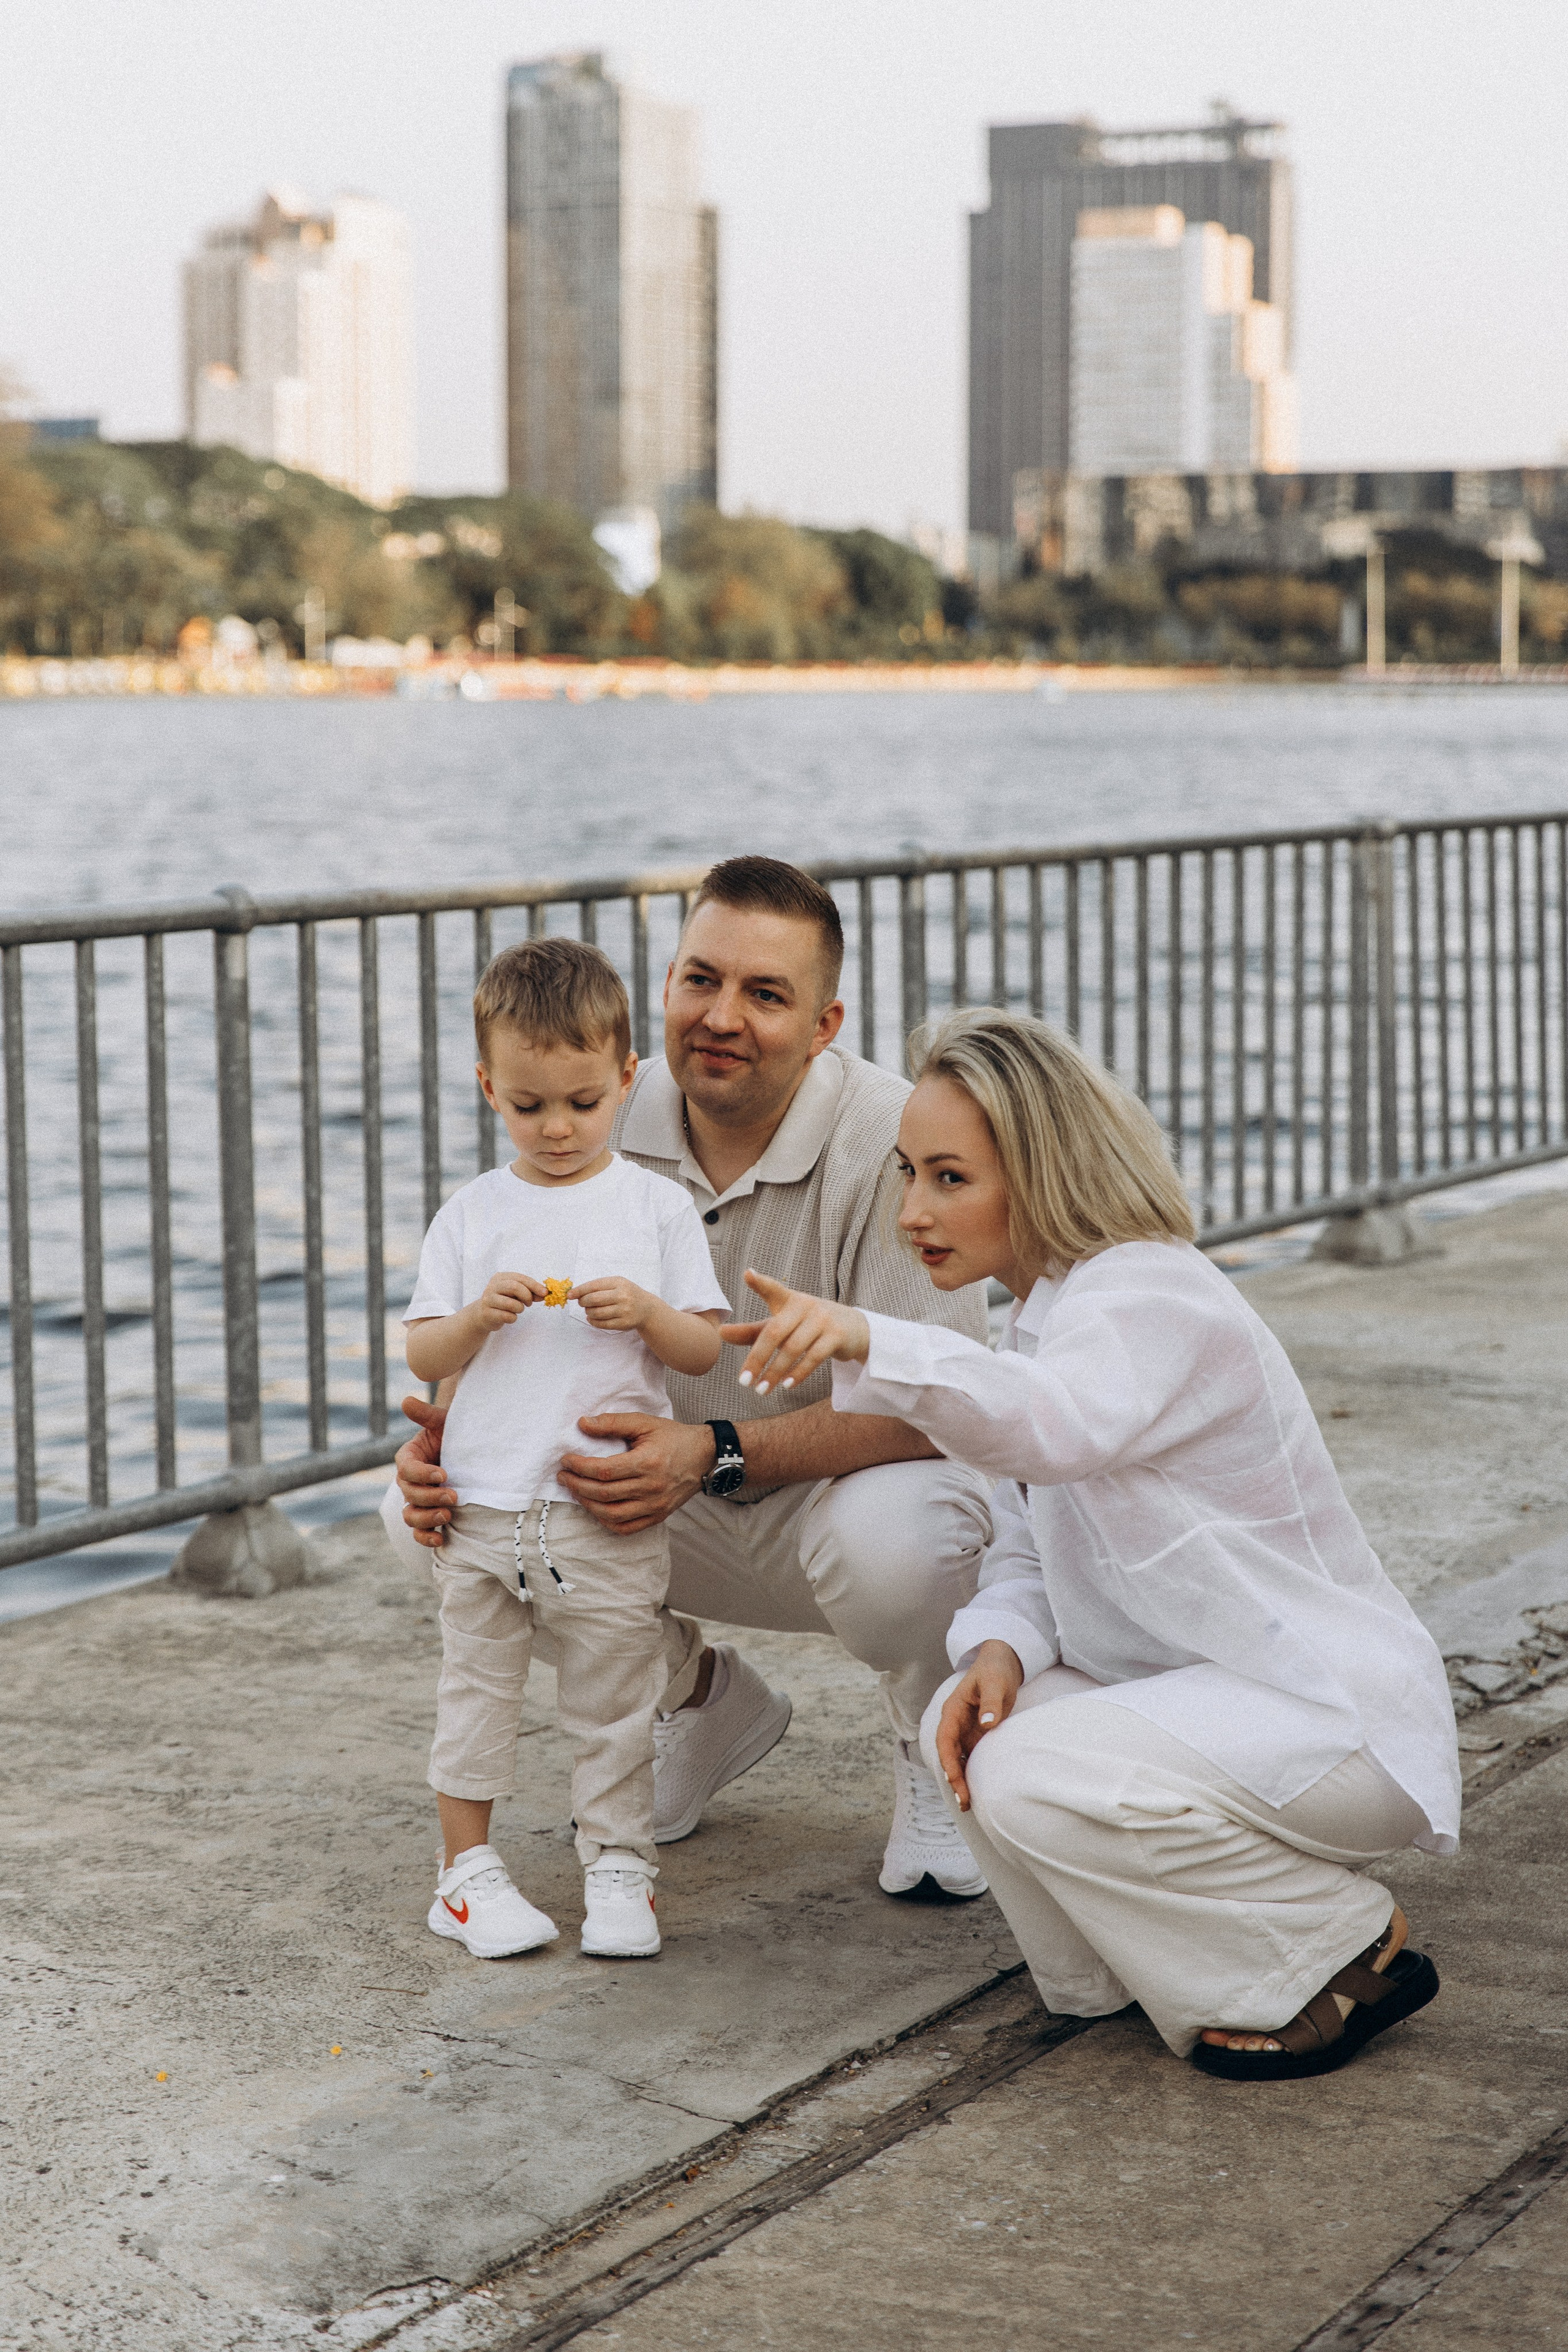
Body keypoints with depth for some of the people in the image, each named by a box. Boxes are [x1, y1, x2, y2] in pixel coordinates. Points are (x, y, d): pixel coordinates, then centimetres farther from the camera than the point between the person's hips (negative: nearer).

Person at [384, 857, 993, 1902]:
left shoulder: (893, 1140, -24)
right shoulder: (610, 1125, -9)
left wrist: (719, 1454, -40)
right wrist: (452, 1432, -26)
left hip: (858, 1482, -5)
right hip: (684, 1511, 5)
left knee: (889, 1546, -41)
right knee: (432, 1507, -14)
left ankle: (940, 1751, -1)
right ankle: (706, 1699, 11)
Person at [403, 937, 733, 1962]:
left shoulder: (657, 1206, 1)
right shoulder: (472, 1215, 5)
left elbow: (706, 1349, 1)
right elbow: (422, 1358, 5)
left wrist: (645, 1313, -18)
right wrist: (478, 1317, -14)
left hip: (611, 1510, -1)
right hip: (484, 1504, 1)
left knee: (615, 1700, 5)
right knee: (476, 1689, 9)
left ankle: (620, 1866, 18)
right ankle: (467, 1867, 21)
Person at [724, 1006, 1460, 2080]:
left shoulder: (1150, 1297, -20)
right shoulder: (1042, 1319, 12)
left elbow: (1058, 1424, -45)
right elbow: (1028, 1553, 12)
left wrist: (866, 1341, -60)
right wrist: (999, 1649, -11)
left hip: (1339, 1713, -9)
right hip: (1204, 1695, 9)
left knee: (1032, 1780, -25)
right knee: (968, 1726, -8)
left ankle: (1348, 1954, -6)